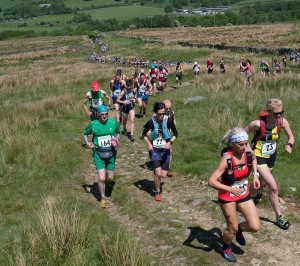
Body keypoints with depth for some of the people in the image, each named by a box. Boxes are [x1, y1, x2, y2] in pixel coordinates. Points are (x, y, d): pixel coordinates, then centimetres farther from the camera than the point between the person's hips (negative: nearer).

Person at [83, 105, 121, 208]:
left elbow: (118, 132, 15)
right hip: (98, 154, -2)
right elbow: (85, 134, 9)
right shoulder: (93, 124, -8)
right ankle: (103, 198, 15)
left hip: (111, 153, 2)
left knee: (110, 177, 9)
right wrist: (87, 143, -8)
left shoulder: (113, 122, -4)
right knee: (101, 178, -8)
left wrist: (116, 140, -5)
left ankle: (105, 173, 48)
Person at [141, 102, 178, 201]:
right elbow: (144, 134, 5)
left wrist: (170, 142, -16)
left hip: (165, 150, 2)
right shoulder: (151, 122, -12)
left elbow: (175, 134, 1)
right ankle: (157, 192, 11)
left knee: (163, 175, 0)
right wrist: (148, 143, -11)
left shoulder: (168, 120, -11)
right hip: (154, 150, -2)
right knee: (158, 173, -14)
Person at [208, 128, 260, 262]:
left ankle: (239, 229, 32)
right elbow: (211, 181, -33)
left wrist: (255, 174, 0)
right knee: (233, 228, 5)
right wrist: (230, 189, -42)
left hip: (244, 194, 5)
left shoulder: (248, 151, -14)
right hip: (227, 196, -5)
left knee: (255, 227, -2)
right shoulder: (226, 159, -29)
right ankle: (226, 248, 37)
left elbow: (253, 159, 14)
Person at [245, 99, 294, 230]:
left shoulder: (282, 122, -14)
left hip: (272, 157, 6)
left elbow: (291, 137, -2)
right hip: (259, 158, -6)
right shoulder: (258, 124, -26)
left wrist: (289, 145, -23)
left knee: (261, 184, 22)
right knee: (274, 187, -11)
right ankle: (279, 217, 6)